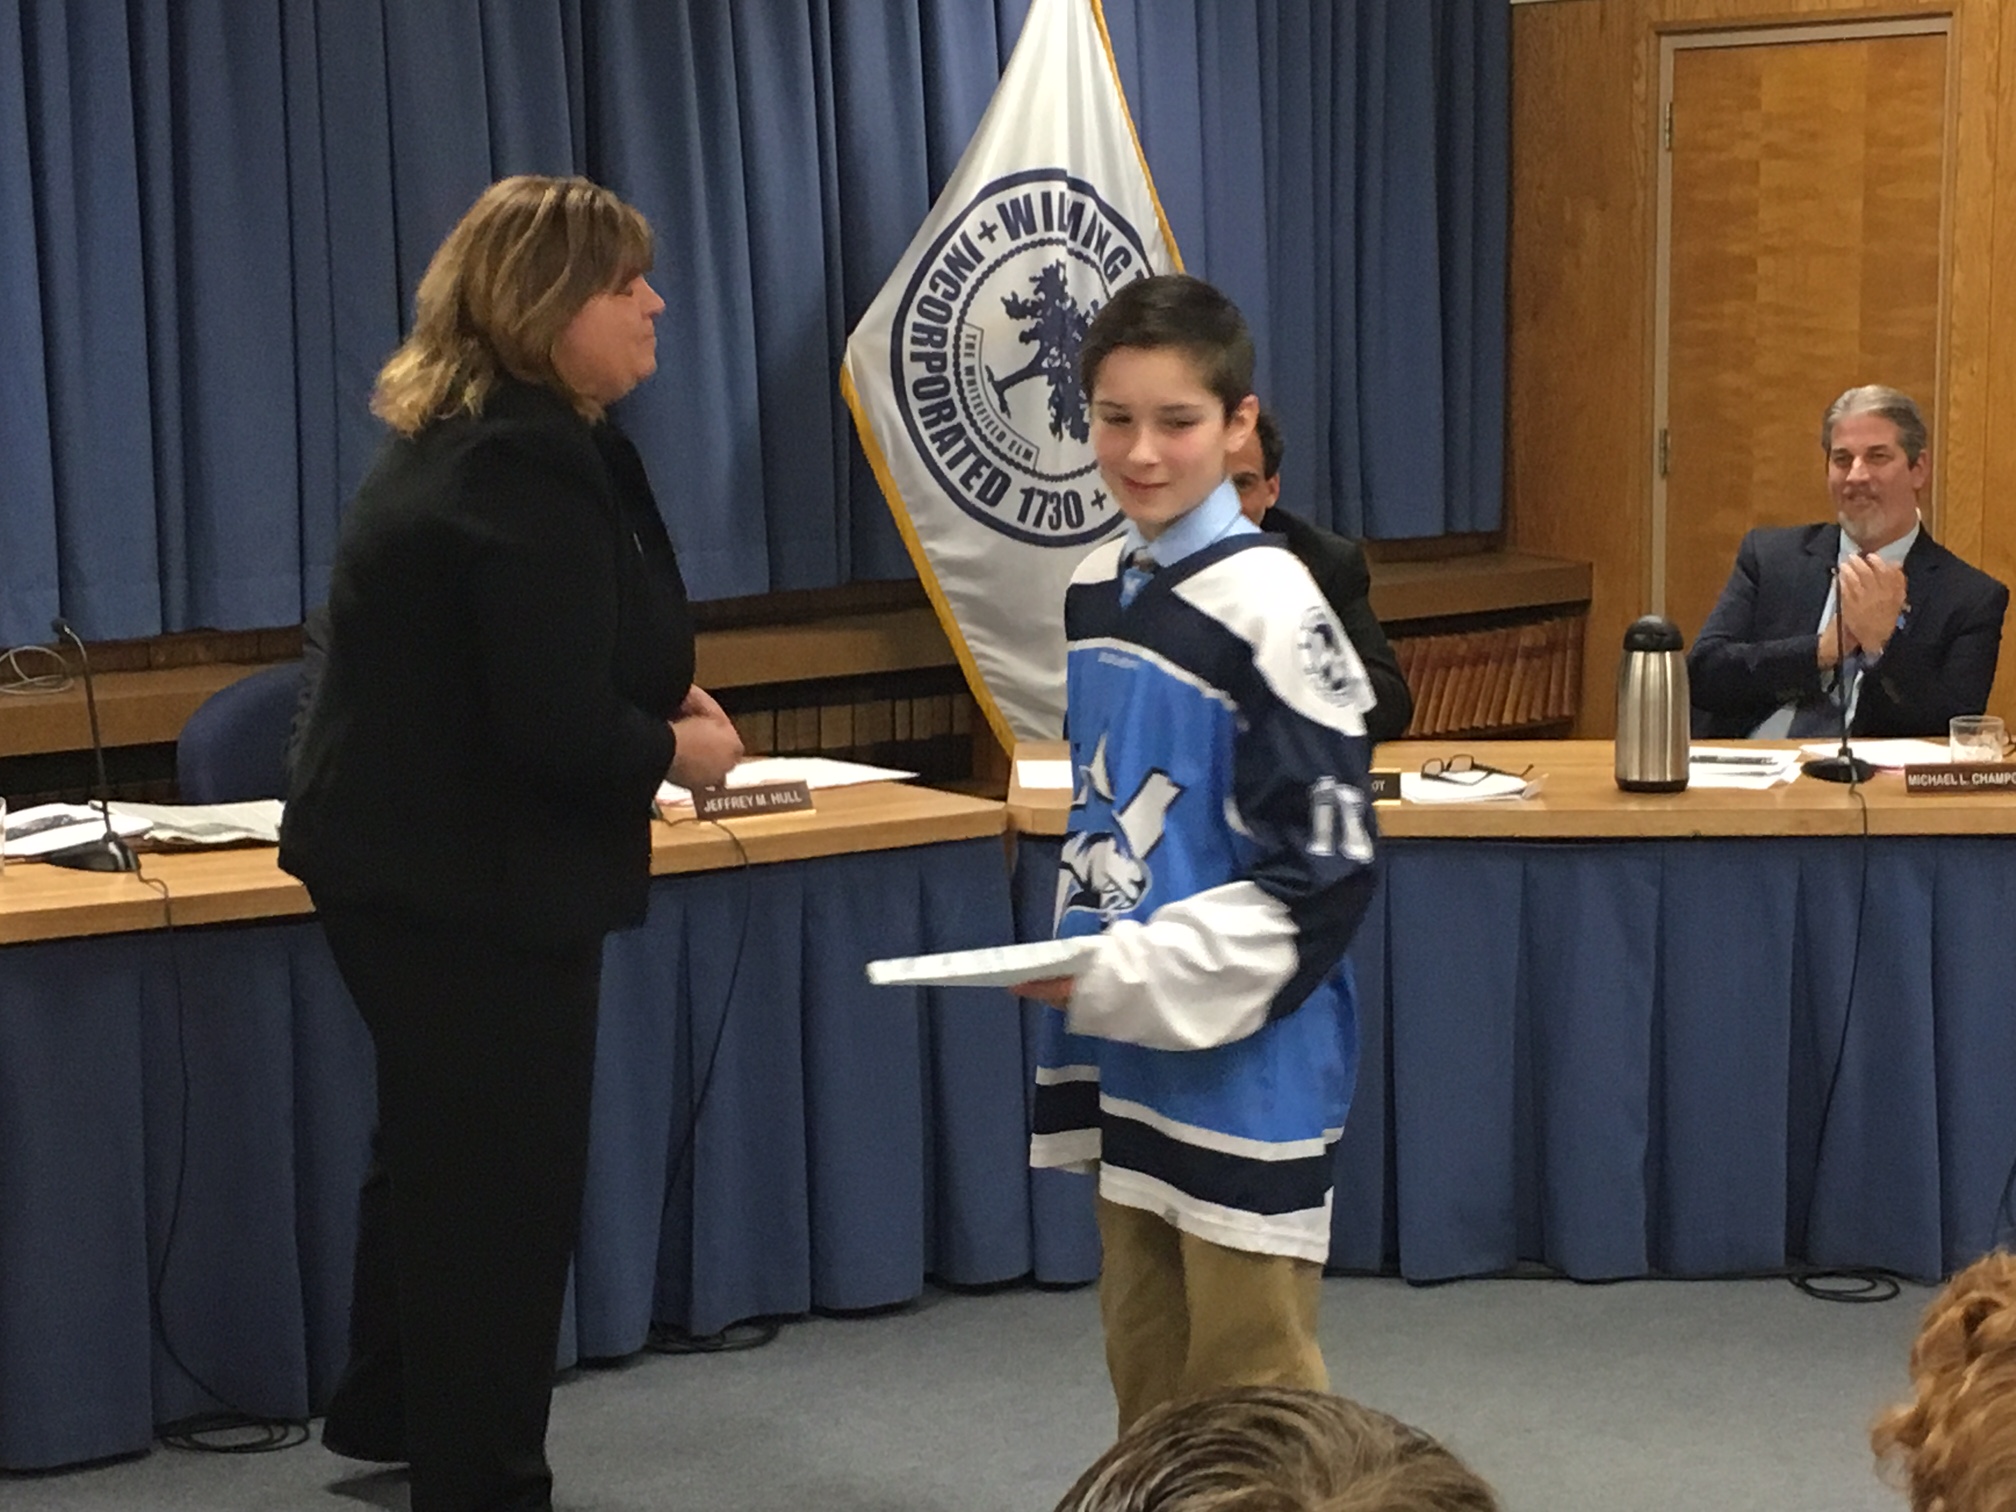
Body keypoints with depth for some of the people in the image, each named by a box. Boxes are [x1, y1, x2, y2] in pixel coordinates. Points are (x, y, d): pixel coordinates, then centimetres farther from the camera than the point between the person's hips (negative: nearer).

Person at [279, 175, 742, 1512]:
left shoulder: (466, 438, 9)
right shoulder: (531, 466, -24)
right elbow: (556, 726, -29)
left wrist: (657, 697, 2)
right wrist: (674, 751, -11)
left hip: (412, 859, 11)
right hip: (474, 879, -11)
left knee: (440, 1153, 25)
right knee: (505, 1184, 3)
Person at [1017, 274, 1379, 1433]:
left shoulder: (1270, 610, -16)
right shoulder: (1099, 588, 8)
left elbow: (1323, 871, -17)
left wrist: (1122, 977, -19)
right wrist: (1076, 970, 12)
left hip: (1247, 1065, -7)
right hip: (1125, 1055, 8)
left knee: (1252, 1385, -1)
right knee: (1148, 1367, 17)